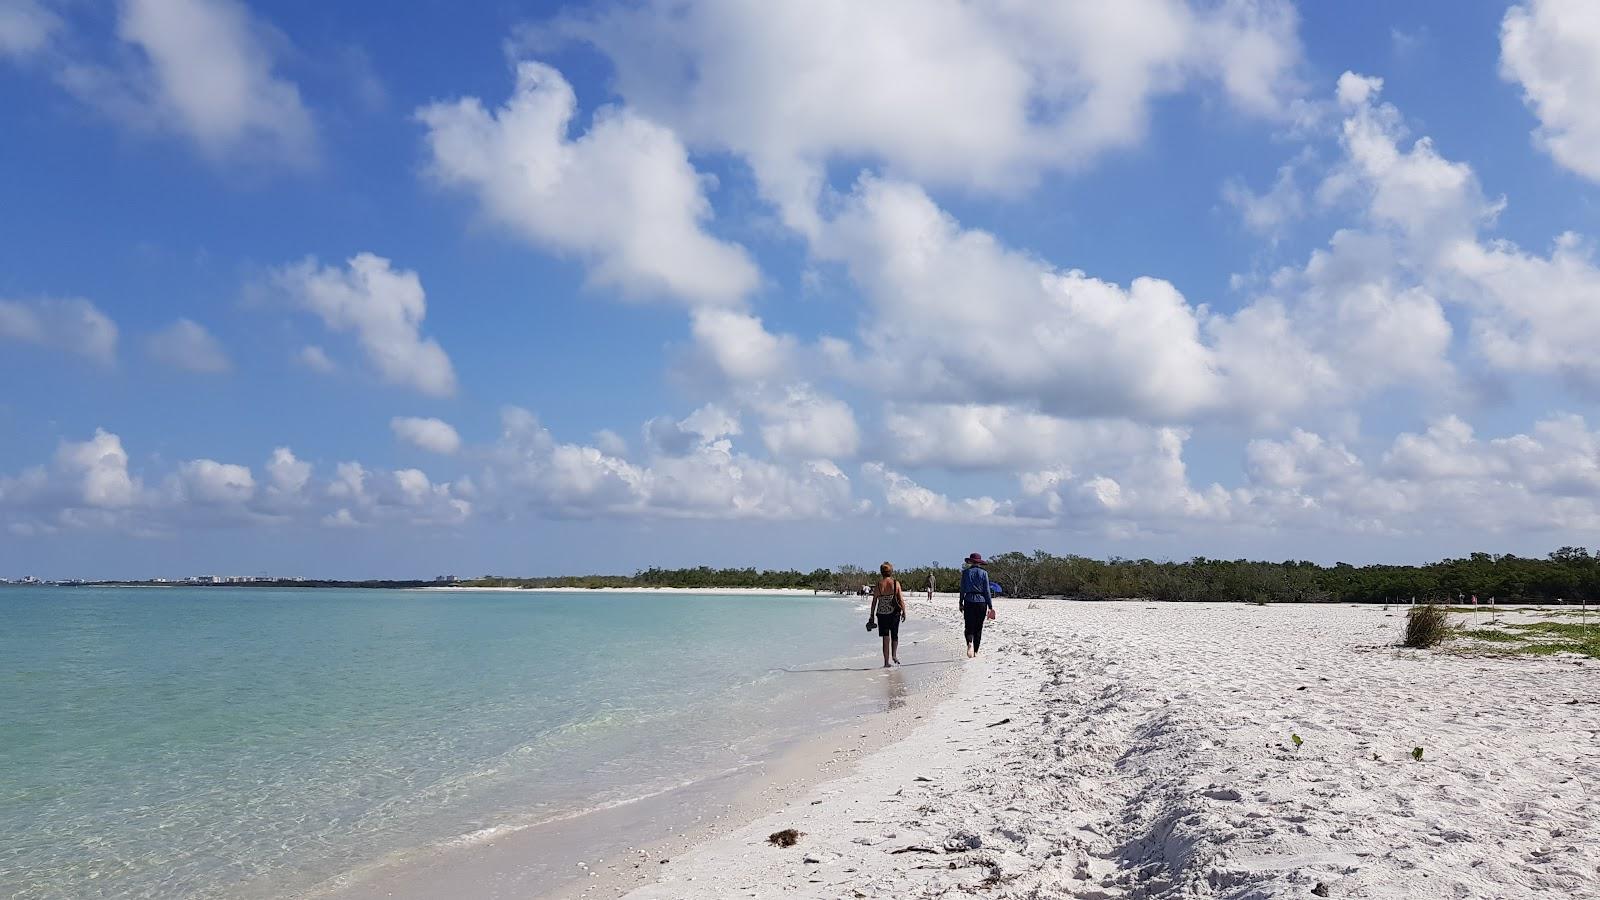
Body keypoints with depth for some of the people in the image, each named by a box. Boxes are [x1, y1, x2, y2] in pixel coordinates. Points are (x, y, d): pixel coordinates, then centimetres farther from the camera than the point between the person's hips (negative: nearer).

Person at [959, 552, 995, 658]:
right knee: (978, 628, 10)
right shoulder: (984, 573, 0)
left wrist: (961, 603, 11)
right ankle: (976, 651, 13)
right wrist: (990, 606, 2)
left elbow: (963, 589, 3)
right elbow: (987, 590, -1)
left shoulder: (966, 572, 1)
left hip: (969, 601, 0)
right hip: (981, 601, 0)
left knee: (969, 626, 1)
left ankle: (970, 643, -28)